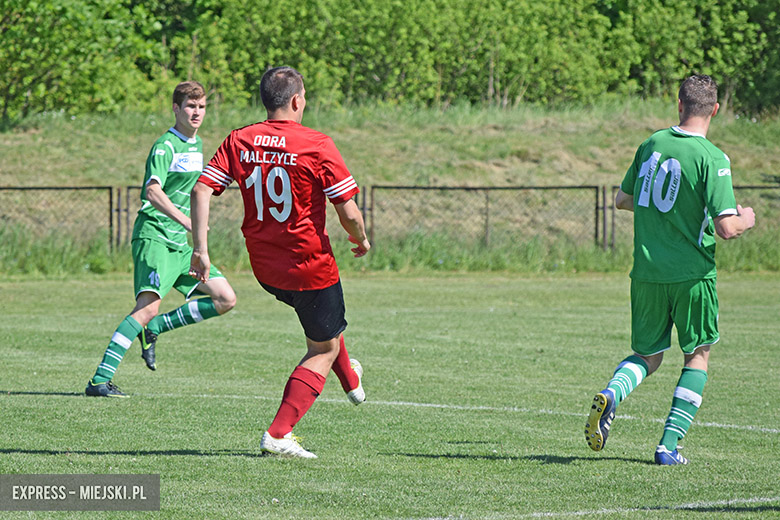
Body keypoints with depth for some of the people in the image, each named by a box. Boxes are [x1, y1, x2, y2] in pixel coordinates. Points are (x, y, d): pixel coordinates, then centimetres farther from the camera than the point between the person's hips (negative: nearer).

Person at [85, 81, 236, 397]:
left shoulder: (197, 145, 16)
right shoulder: (165, 146, -11)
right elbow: (153, 191, -25)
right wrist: (186, 221, -37)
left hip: (180, 242, 9)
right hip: (154, 237, -9)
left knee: (225, 299, 3)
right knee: (148, 306, -23)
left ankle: (154, 328, 9)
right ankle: (100, 380, -25)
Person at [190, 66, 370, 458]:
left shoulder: (239, 141, -2)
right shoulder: (316, 145, -15)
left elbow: (201, 190, -10)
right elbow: (348, 212, -15)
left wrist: (200, 248, -6)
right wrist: (361, 241, 6)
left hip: (264, 268, 6)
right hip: (311, 264, -6)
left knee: (321, 319, 35)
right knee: (324, 349, 10)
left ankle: (351, 380, 55)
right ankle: (278, 433, -3)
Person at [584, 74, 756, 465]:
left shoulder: (651, 145, 4)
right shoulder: (712, 159, -13)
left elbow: (622, 200, 16)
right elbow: (726, 229, -18)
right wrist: (745, 220, 4)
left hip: (646, 272, 4)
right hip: (692, 272, -4)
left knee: (648, 355, 17)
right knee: (698, 355, 15)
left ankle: (611, 394, -15)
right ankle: (670, 444, 5)